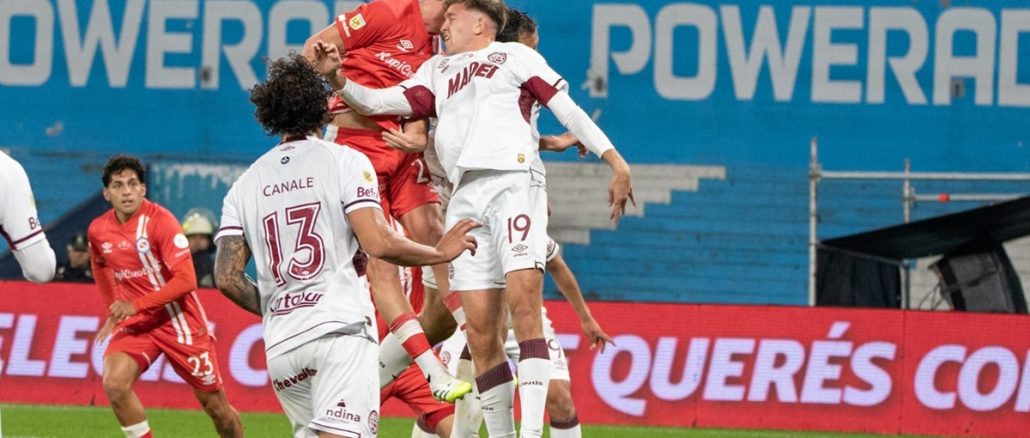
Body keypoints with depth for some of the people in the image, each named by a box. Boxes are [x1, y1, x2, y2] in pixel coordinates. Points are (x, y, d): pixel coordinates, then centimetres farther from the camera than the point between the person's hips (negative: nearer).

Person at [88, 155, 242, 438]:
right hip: (135, 323, 4)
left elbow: (186, 280, -25)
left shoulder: (159, 221, -18)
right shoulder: (98, 231, -1)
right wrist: (114, 313, 19)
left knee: (216, 405, 5)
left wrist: (136, 305, -30)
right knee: (114, 383, -24)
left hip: (179, 319, -4)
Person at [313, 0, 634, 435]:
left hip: (513, 182, -5)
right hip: (465, 198, 5)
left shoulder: (514, 56, 14)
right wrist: (338, 79, 0)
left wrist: (615, 162, -1)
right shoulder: (437, 70, 27)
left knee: (523, 300, -21)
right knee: (480, 332, -2)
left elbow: (567, 109, 8)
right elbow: (382, 103, 17)